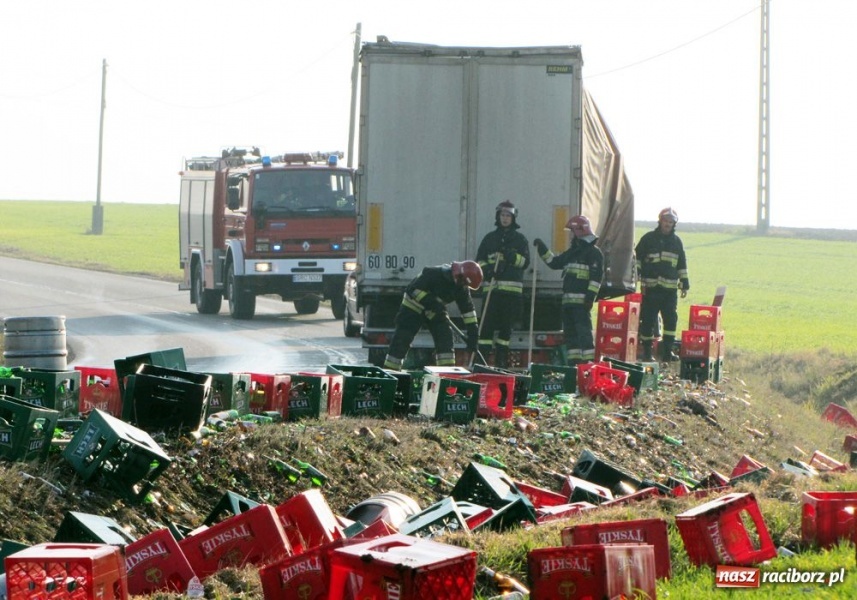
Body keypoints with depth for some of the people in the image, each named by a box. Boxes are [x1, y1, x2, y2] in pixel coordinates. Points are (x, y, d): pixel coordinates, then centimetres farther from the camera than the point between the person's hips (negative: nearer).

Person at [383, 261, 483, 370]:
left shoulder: (462, 288, -11)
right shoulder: (434, 274, -31)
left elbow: (467, 308, -3)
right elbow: (414, 289, -29)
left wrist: (472, 331, -7)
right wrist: (430, 302, -38)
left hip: (434, 312, 6)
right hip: (413, 307, -6)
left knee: (445, 338, -10)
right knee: (402, 340, -10)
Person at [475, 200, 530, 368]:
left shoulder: (520, 239, 10)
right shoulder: (490, 238, 14)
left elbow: (525, 261, 2)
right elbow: (479, 260, 10)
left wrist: (513, 257, -17)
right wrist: (487, 269, -10)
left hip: (512, 289, 0)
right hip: (492, 287, 0)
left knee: (506, 325, 3)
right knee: (487, 324, -8)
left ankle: (501, 360, 9)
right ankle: (481, 358, -9)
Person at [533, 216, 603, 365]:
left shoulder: (593, 252, -5)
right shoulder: (573, 252, 23)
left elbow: (597, 276, -14)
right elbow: (554, 262, 29)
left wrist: (591, 295, -22)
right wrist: (542, 249, 20)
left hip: (581, 301, -9)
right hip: (568, 300, 9)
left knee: (583, 331, -14)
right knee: (570, 332, 9)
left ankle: (588, 362, -17)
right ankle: (573, 362, 12)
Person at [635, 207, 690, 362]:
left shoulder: (676, 241, 14)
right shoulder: (648, 239, 3)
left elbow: (682, 265, 20)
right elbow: (637, 258, 3)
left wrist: (685, 284, 16)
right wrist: (637, 277, -6)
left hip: (670, 288, 3)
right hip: (651, 287, -3)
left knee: (671, 319, -1)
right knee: (648, 320, -2)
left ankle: (667, 351, 6)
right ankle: (647, 352, 6)